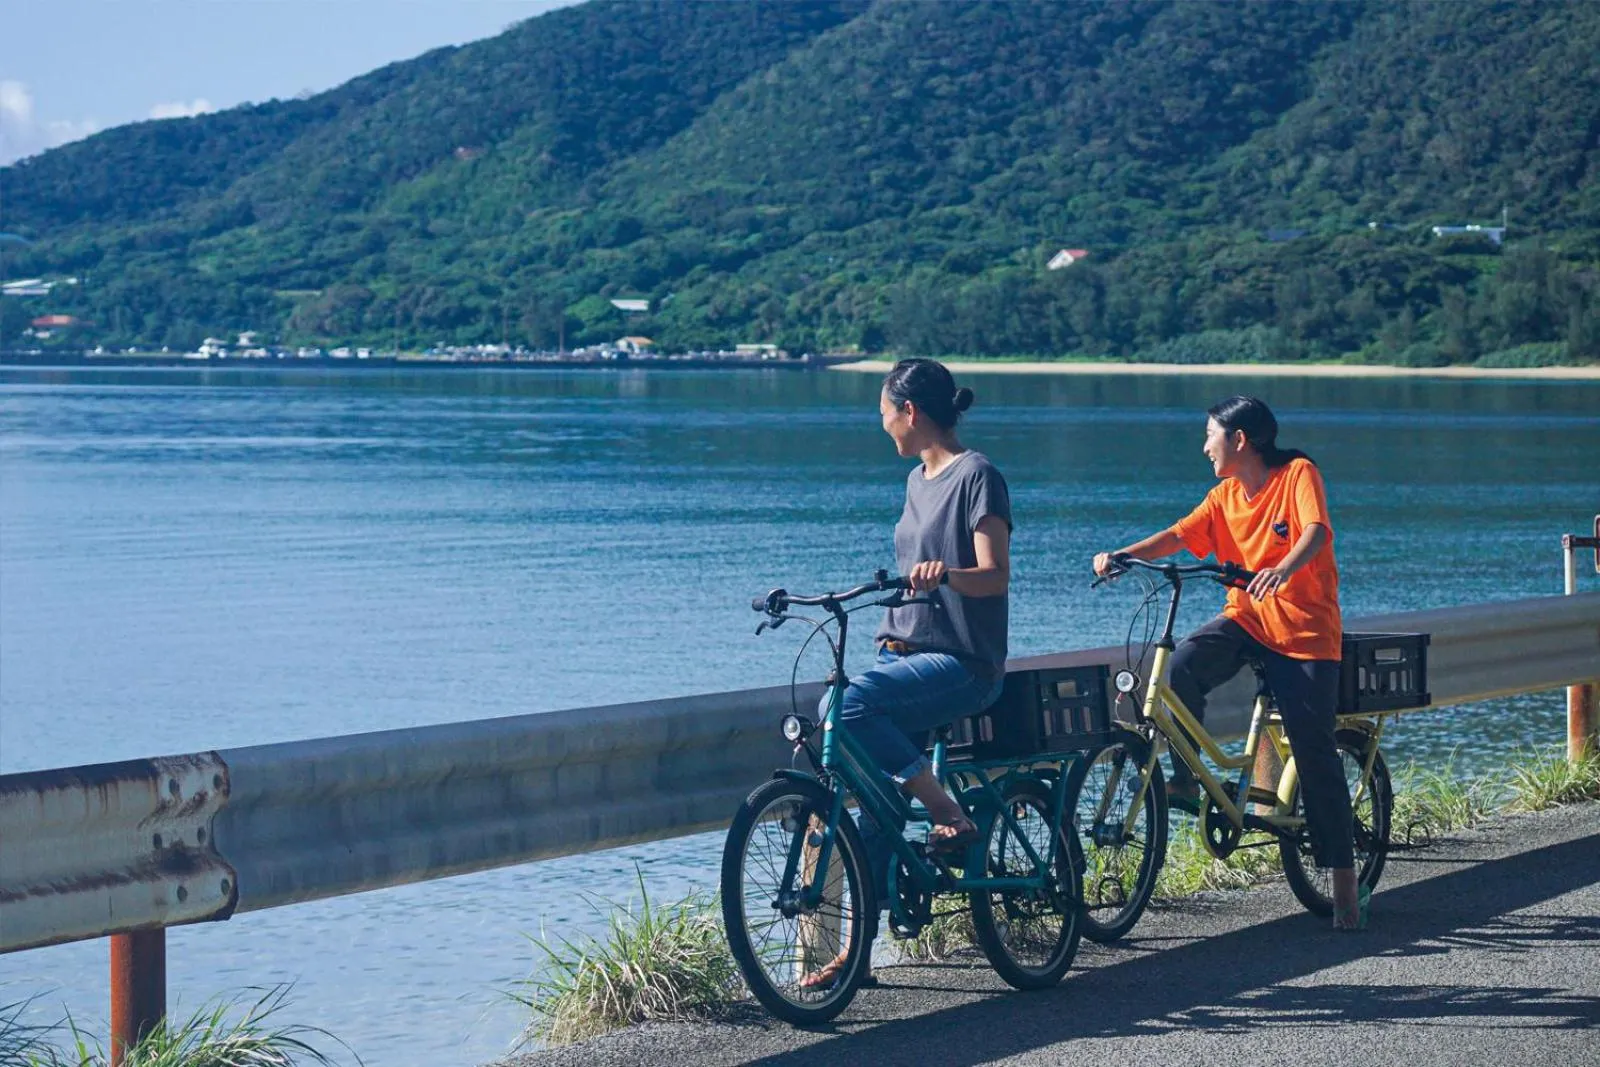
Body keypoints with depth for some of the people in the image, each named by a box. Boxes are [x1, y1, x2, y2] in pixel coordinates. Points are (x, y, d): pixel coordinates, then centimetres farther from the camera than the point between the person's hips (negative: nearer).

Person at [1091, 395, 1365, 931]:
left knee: (1314, 753, -6)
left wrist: (1284, 569, -47)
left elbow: (1316, 532, -26)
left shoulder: (1298, 474, -9)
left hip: (1305, 631, -5)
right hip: (1246, 619, 5)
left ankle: (1345, 885, 1)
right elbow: (1177, 535, -4)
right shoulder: (1225, 496, 8)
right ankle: (1184, 777, -11)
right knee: (1183, 664, -27)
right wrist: (1120, 555, -22)